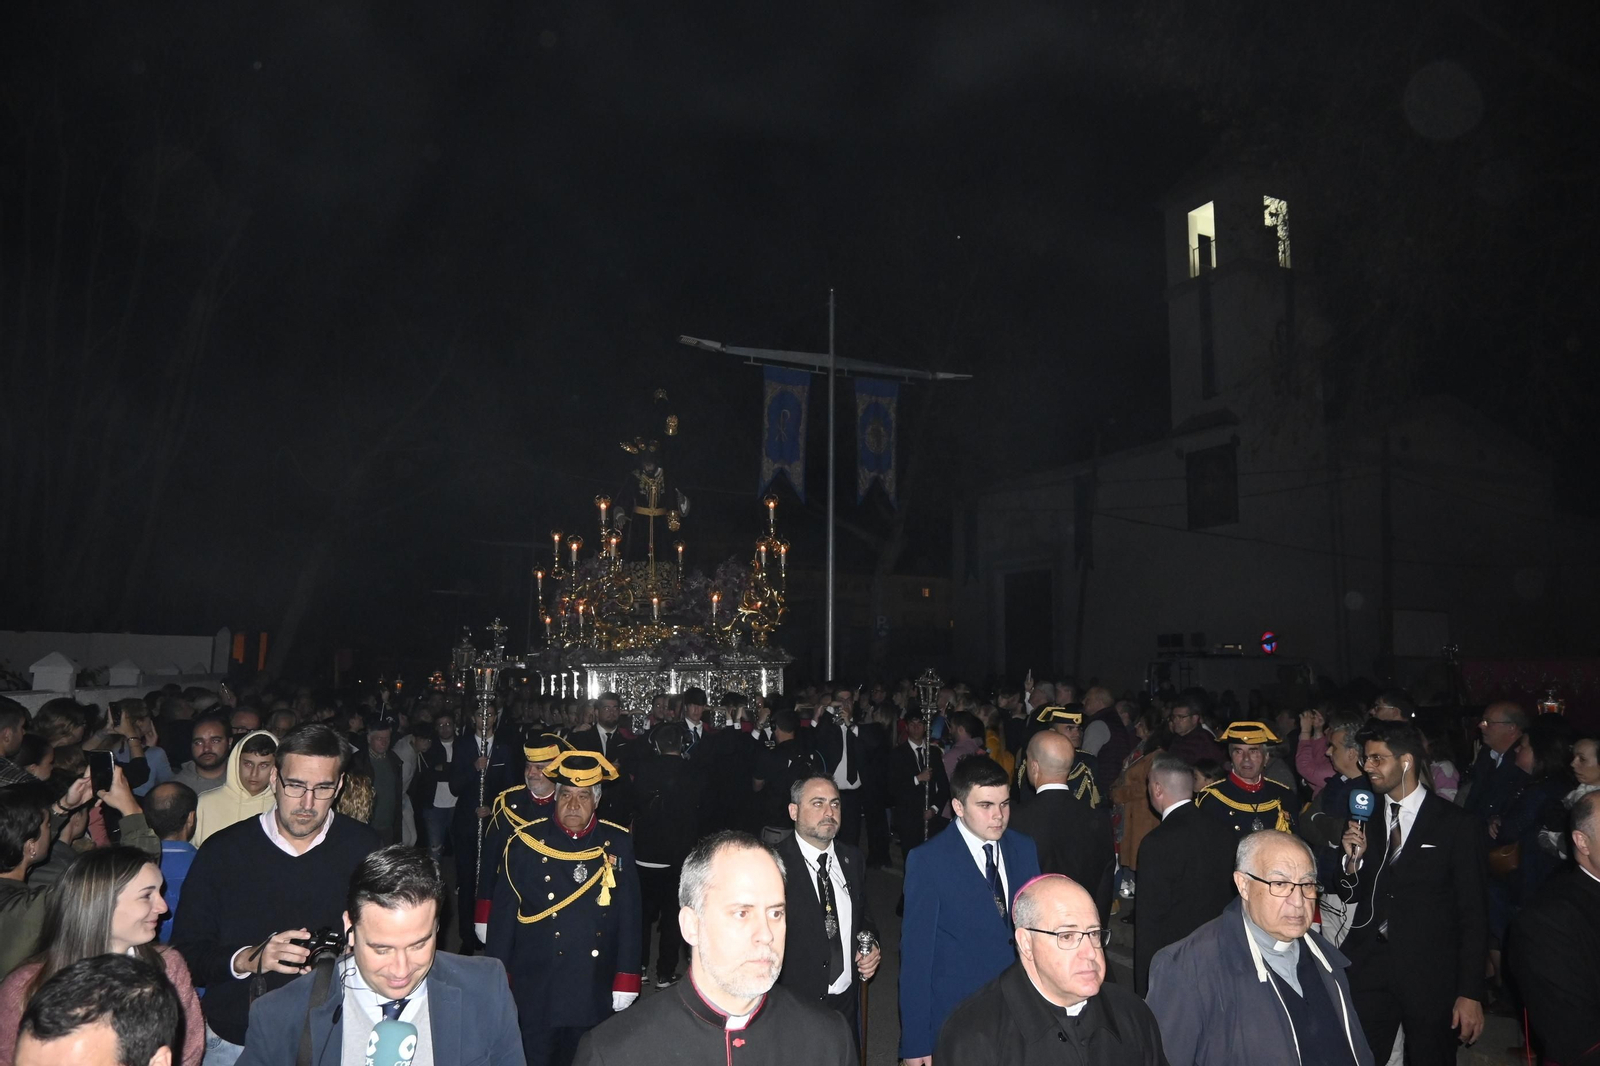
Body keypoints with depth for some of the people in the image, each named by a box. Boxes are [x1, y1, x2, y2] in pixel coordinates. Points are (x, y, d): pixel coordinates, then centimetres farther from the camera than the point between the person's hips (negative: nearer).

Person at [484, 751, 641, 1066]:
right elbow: (503, 913, -4)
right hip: (535, 992, -1)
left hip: (595, 994, 2)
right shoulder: (526, 842, -8)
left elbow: (629, 914, 0)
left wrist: (627, 979, -2)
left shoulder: (617, 844, -3)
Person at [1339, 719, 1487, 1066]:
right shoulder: (1366, 817, 5)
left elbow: (1473, 913, -6)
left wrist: (1471, 993, -8)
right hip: (1368, 969, 3)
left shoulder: (1456, 824, -7)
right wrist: (1354, 859, -9)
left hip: (1430, 975, -3)